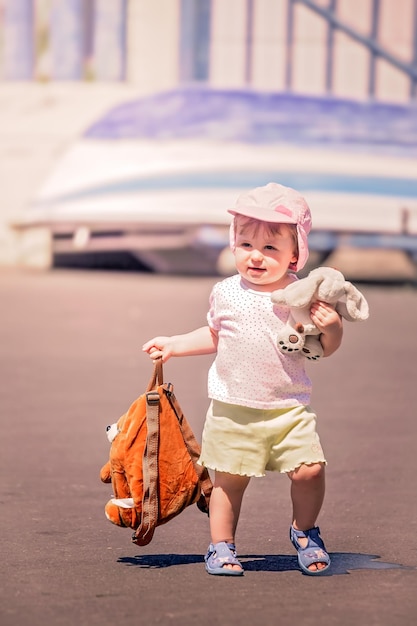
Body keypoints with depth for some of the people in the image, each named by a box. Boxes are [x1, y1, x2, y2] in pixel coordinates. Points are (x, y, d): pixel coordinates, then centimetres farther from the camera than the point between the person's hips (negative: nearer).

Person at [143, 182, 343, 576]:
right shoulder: (226, 294, 2)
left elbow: (325, 350, 1)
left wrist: (331, 327, -18)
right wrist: (173, 346, 17)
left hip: (288, 409, -1)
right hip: (232, 410, 1)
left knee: (310, 470, -12)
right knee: (229, 479, 3)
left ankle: (304, 532, 14)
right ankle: (221, 546, 20)